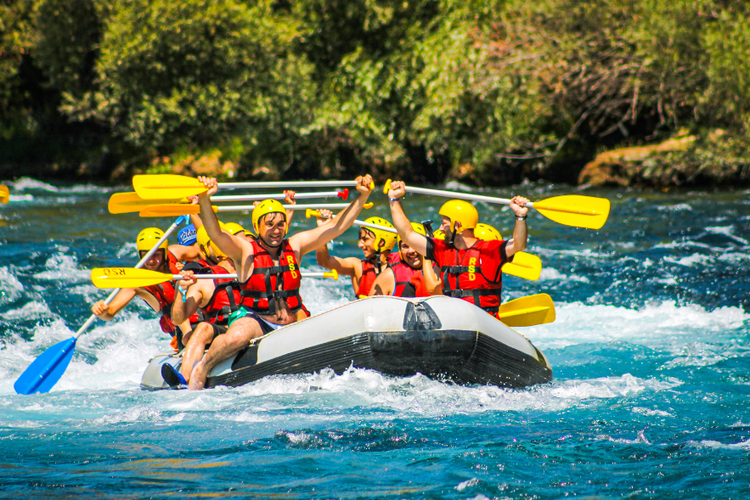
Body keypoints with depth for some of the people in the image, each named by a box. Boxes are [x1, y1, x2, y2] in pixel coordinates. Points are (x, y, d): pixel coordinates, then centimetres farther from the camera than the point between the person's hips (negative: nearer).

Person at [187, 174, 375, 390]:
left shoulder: (295, 246, 9)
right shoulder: (245, 251, -3)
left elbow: (336, 226, 10)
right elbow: (215, 233, -20)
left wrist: (362, 196, 1)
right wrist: (204, 199, -37)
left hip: (292, 322, 4)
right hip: (254, 319, -4)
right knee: (237, 337, -37)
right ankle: (201, 370, -10)